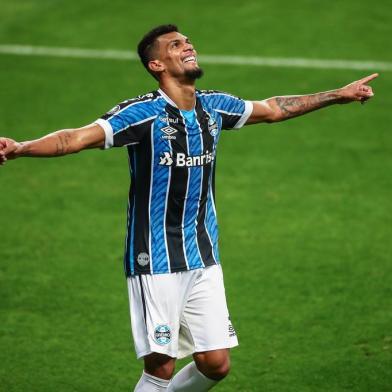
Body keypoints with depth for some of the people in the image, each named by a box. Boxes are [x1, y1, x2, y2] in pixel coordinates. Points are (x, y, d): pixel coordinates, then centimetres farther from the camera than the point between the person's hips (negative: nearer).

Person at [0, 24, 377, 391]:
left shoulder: (213, 106, 6)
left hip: (204, 259, 6)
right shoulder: (142, 112, -13)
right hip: (156, 261, -6)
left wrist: (338, 95, 30)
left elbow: (272, 109, 23)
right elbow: (76, 138, -24)